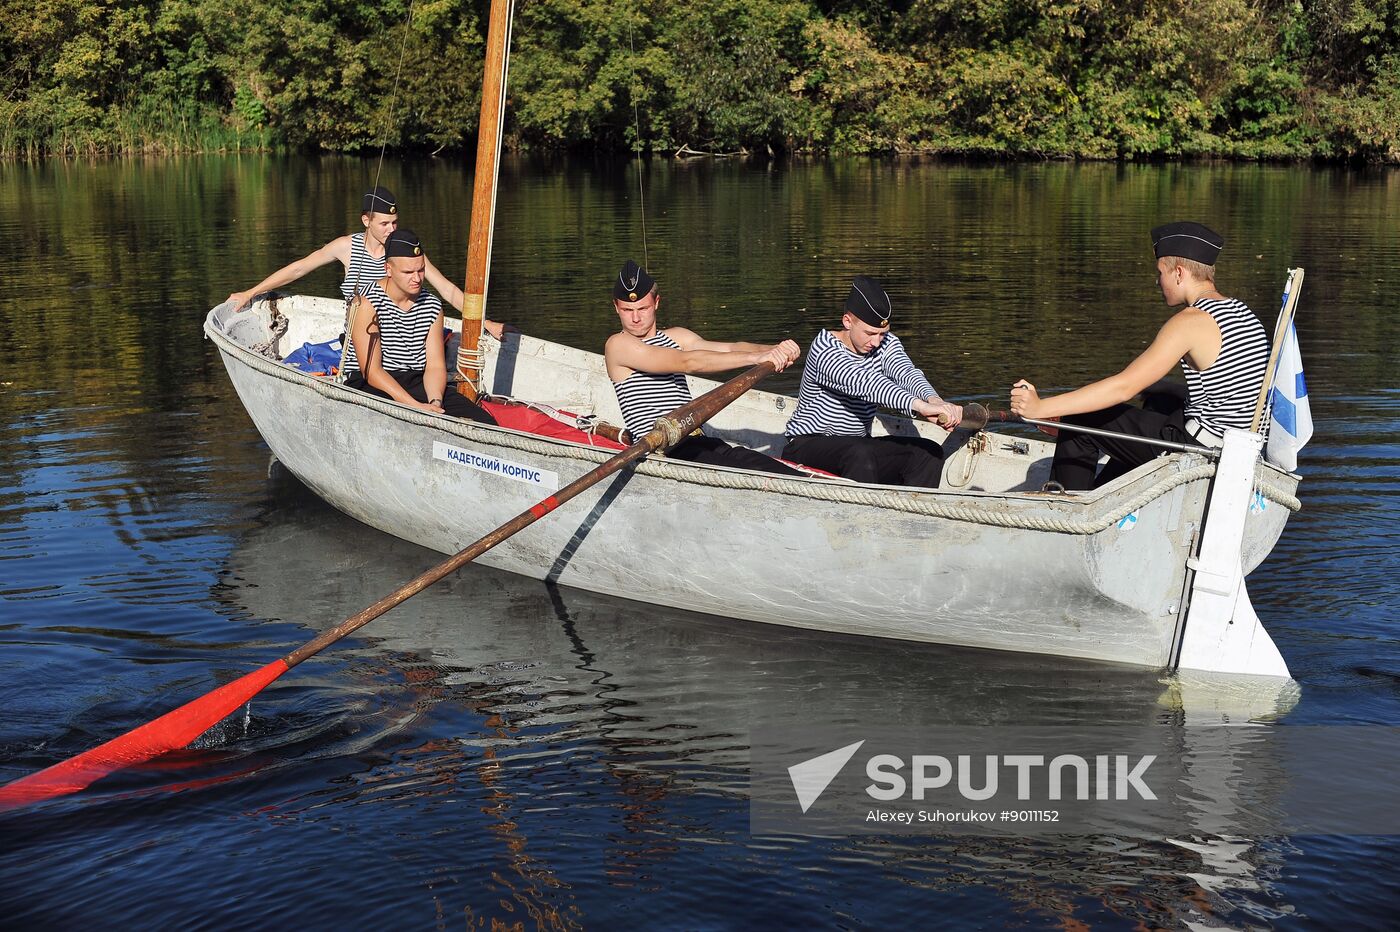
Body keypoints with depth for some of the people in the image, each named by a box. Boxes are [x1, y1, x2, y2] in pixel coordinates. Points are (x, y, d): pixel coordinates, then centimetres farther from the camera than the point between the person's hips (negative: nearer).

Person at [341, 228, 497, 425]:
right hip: (369, 386, -5)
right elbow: (371, 371, -15)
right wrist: (417, 407, -24)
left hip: (416, 383, 5)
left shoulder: (432, 306, 9)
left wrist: (435, 402, -18)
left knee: (485, 423, -15)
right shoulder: (368, 303, -9)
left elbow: (435, 365, 5)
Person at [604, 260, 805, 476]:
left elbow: (729, 349, 5)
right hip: (660, 454, -7)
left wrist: (774, 350, -15)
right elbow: (685, 363, -12)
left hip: (701, 443, 7)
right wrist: (754, 357, -18)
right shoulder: (618, 344, 0)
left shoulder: (676, 337, 22)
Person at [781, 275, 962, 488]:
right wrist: (920, 406, -54)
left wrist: (934, 399, -45)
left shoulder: (886, 343, 1)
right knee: (861, 455, -37)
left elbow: (906, 373, -20)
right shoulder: (824, 349, -21)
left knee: (929, 452, -11)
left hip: (859, 442, 7)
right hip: (807, 445, -7)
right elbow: (865, 382, -39)